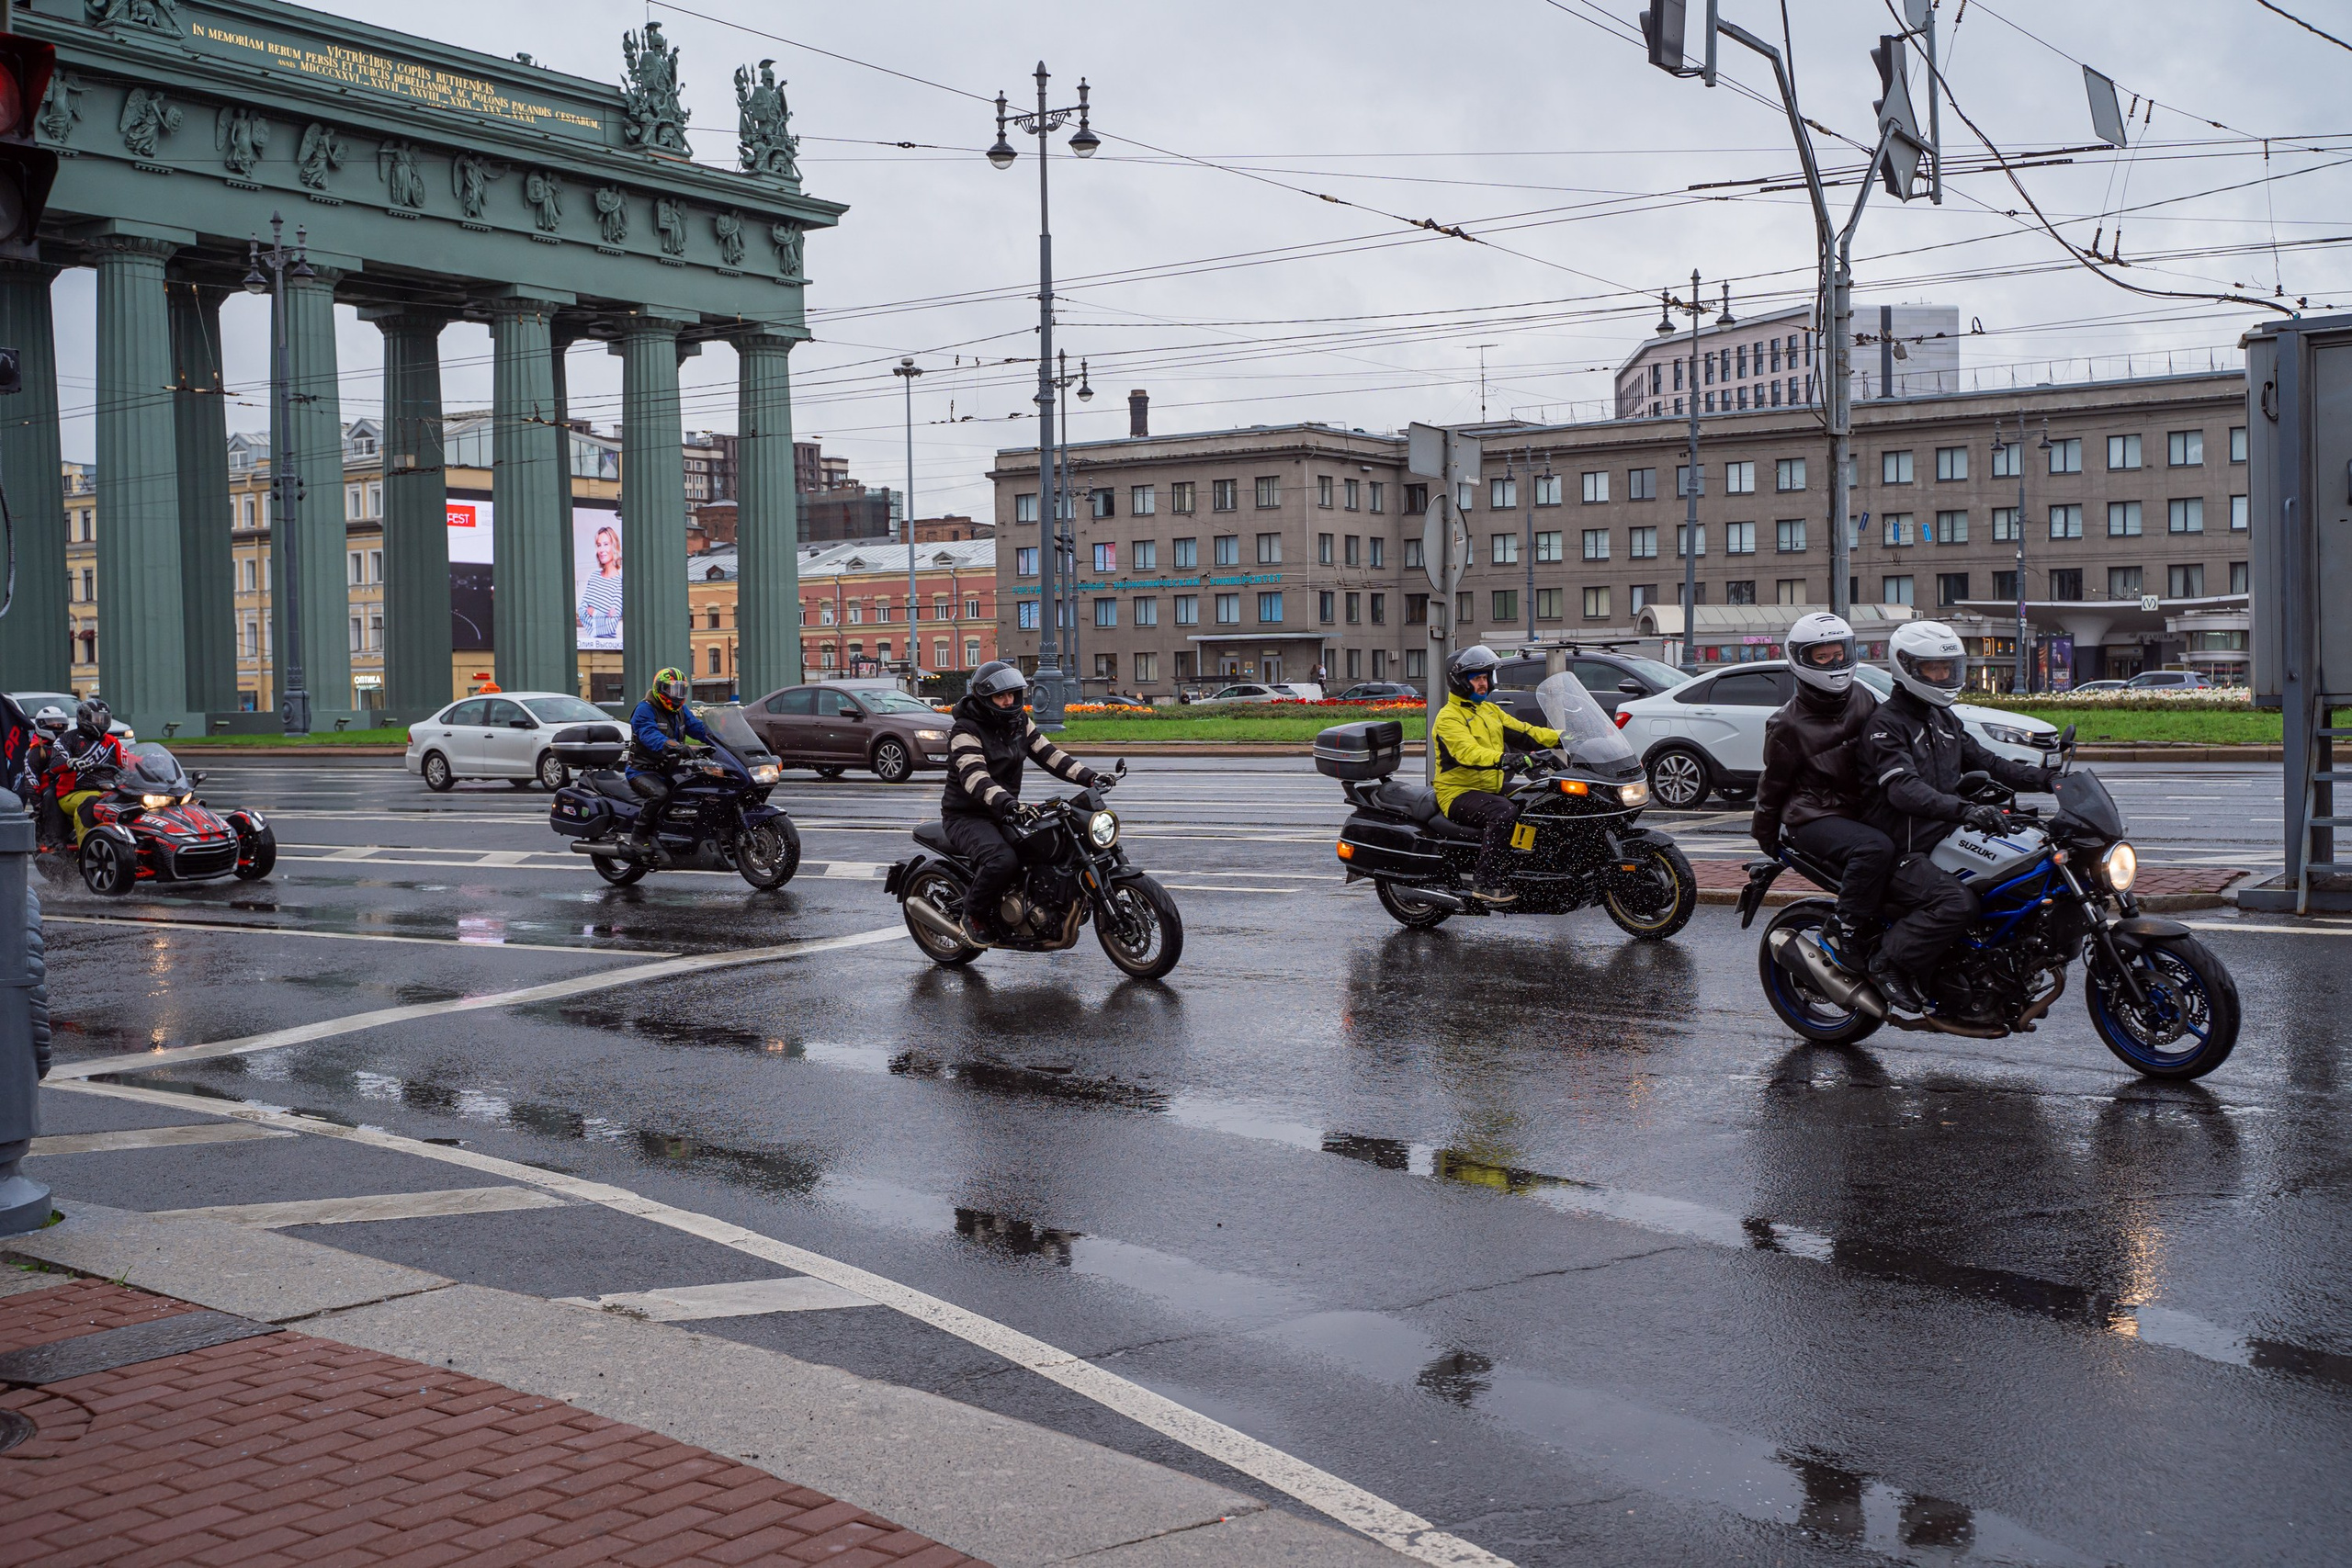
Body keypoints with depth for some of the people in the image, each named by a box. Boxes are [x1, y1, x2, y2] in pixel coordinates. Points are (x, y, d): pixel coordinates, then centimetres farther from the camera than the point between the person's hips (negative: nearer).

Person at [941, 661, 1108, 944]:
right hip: (967, 817, -7)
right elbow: (975, 776, -31)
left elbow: (1047, 754, 4)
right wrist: (1005, 803, -50)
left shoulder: (1019, 722, 9)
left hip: (1004, 813, 7)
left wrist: (1089, 777, -11)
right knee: (1002, 859, -33)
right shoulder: (965, 731, -16)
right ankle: (974, 915, -9)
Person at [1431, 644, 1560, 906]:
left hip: (1492, 789, 8)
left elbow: (1522, 731, 12)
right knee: (1504, 812, -34)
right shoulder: (1449, 717, -10)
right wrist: (1502, 759, -43)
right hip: (1459, 793, -8)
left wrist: (1561, 738, -3)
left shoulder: (1490, 710, 19)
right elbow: (1467, 751, -27)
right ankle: (1487, 883, -32)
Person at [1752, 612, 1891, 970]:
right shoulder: (1788, 724, -7)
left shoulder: (1862, 699, 10)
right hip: (1815, 817, -7)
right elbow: (1772, 784, 2)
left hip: (1860, 811, 7)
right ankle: (1844, 933, -27)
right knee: (1876, 849, -34)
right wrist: (1767, 840, 8)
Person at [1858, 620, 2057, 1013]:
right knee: (1956, 903, -32)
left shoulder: (1944, 720, 18)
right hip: (1902, 852, -9)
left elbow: (1984, 763, 21)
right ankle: (1889, 964, -16)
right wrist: (1963, 810, -42)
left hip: (1945, 840, 9)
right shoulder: (1886, 723, -12)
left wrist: (2045, 777, 5)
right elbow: (1903, 789, -28)